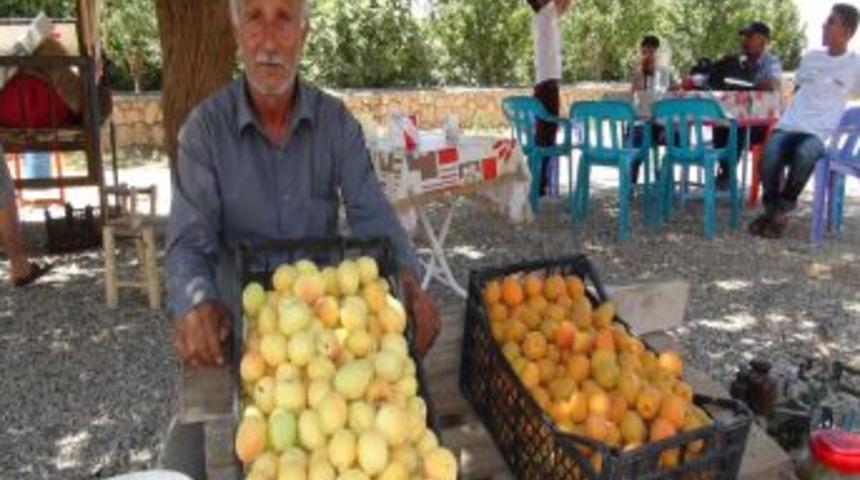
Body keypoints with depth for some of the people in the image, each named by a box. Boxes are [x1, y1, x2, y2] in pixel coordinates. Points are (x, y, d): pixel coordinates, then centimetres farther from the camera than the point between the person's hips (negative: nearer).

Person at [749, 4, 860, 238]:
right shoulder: (810, 57, 17)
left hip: (820, 132, -3)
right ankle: (771, 209, -12)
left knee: (804, 154, -39)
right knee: (771, 152, -32)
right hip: (789, 125, 3)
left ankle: (782, 209, -18)